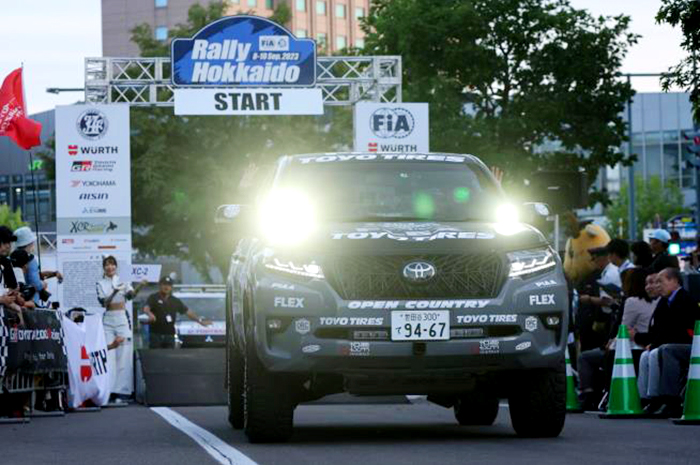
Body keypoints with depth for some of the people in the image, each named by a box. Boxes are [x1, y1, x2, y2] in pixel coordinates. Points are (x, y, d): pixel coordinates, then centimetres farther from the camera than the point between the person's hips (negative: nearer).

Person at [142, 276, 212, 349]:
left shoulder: (175, 301, 13)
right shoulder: (153, 298, 0)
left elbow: (187, 311, 18)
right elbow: (146, 308, -16)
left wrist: (200, 320, 11)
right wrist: (150, 314, -40)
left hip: (170, 335, 4)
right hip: (156, 334, -4)